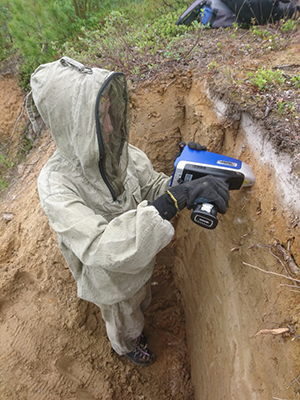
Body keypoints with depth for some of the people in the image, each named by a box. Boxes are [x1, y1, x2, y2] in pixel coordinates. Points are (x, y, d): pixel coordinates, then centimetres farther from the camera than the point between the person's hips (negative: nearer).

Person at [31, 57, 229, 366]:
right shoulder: (55, 184, -39)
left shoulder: (120, 152, -22)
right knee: (123, 321, 29)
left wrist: (185, 185, -33)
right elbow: (98, 248, -49)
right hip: (109, 275, -4)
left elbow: (153, 184, -10)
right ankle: (127, 346, 67)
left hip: (138, 258, 5)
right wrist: (174, 200, -57)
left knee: (140, 301, 37)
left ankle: (137, 325, 73)